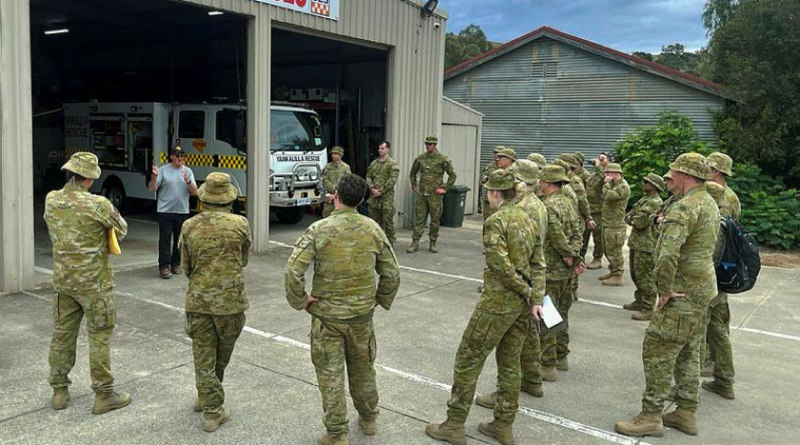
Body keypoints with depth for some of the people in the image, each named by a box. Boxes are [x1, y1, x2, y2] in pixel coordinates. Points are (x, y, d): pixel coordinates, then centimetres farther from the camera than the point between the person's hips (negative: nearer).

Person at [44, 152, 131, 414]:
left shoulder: (51, 201, -2)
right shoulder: (97, 205, -19)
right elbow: (121, 230, -4)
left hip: (63, 280, 6)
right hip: (94, 283, -5)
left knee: (62, 334, 15)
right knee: (100, 337, 4)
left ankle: (59, 390, 27)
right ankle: (104, 395, 11)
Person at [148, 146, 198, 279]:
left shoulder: (188, 171, 6)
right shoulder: (163, 170, -1)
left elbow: (194, 191, -1)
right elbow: (151, 189, -4)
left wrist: (188, 181, -19)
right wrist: (154, 177, -21)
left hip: (182, 211, 3)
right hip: (165, 211, -3)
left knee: (179, 239, 10)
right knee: (165, 239, -3)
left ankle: (176, 263, 23)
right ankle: (164, 266, -1)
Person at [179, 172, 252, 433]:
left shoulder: (189, 226, -3)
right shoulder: (240, 224, -9)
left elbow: (186, 267, 6)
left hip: (198, 300, 1)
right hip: (230, 299, -1)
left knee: (203, 357, 10)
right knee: (222, 355, 17)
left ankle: (211, 411, 15)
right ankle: (213, 408, 32)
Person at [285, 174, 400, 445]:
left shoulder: (319, 229, -14)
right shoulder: (373, 229, -3)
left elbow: (293, 270, -20)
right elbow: (392, 273, 2)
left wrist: (300, 300, -6)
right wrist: (380, 300, 14)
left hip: (327, 314, -3)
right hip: (362, 312, 3)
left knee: (330, 373, 9)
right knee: (362, 367, 21)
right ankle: (368, 419, 39)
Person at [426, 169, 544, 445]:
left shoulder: (496, 221, -14)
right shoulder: (528, 220, 10)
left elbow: (501, 265, -22)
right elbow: (537, 265, 8)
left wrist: (527, 293, -12)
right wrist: (536, 299, 3)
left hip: (497, 302, -8)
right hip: (522, 304, 8)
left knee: (468, 360, 3)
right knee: (510, 363, 16)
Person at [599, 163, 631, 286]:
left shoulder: (623, 187, -17)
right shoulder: (614, 184, 15)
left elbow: (607, 195, -28)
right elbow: (605, 197, 21)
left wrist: (606, 183, -15)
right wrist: (608, 183, 13)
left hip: (615, 225, -10)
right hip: (607, 223, 10)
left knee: (614, 251, -5)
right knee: (607, 250, 18)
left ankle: (617, 276, 1)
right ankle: (613, 271, 30)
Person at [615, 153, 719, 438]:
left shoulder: (685, 207, -21)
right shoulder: (710, 203, 11)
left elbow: (667, 254, -33)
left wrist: (664, 291, -22)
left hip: (683, 295, -10)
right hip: (703, 291, 10)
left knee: (657, 352, -2)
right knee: (688, 353, 17)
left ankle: (651, 417, 6)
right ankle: (686, 413, 27)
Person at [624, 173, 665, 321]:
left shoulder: (654, 203, -16)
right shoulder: (644, 200, 16)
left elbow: (640, 223, -22)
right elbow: (627, 216, 15)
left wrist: (632, 219, -3)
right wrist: (632, 218, -7)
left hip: (646, 245, -10)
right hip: (636, 242, 10)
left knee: (645, 277, -5)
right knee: (636, 275, 19)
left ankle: (648, 310, 1)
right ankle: (639, 301, 33)